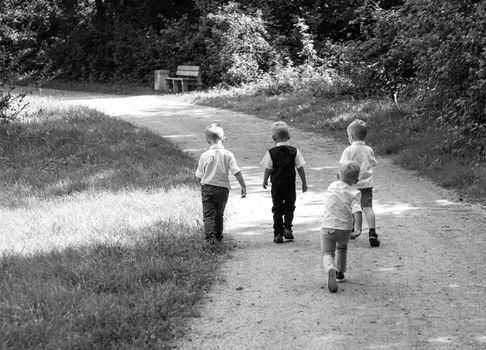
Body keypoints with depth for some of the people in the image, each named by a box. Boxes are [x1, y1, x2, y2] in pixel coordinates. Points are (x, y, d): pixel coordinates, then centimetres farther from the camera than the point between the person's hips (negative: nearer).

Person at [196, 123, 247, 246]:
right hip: (223, 188, 2)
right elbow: (237, 172, -10)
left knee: (208, 214, -1)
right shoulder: (228, 155, -7)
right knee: (219, 214, 18)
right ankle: (218, 236, 29)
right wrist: (243, 186, -3)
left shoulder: (204, 156, -7)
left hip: (207, 188, -2)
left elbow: (199, 176, 1)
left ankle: (210, 237, -18)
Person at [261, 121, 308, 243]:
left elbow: (268, 169, -5)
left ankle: (278, 233, 5)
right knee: (289, 207, 17)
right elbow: (300, 168, -2)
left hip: (276, 185, -1)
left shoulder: (271, 152, -8)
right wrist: (304, 183, 8)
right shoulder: (294, 151, -4)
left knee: (277, 209, 7)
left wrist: (265, 181, 11)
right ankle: (287, 227, 0)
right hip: (290, 185, 1)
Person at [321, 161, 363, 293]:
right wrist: (358, 229, -25)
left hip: (327, 227, 0)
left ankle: (331, 270, -29)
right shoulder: (354, 193, -8)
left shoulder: (332, 186, 1)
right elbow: (357, 211, -22)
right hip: (344, 229, 0)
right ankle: (340, 274, 37)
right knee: (342, 247, 30)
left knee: (327, 253, 4)